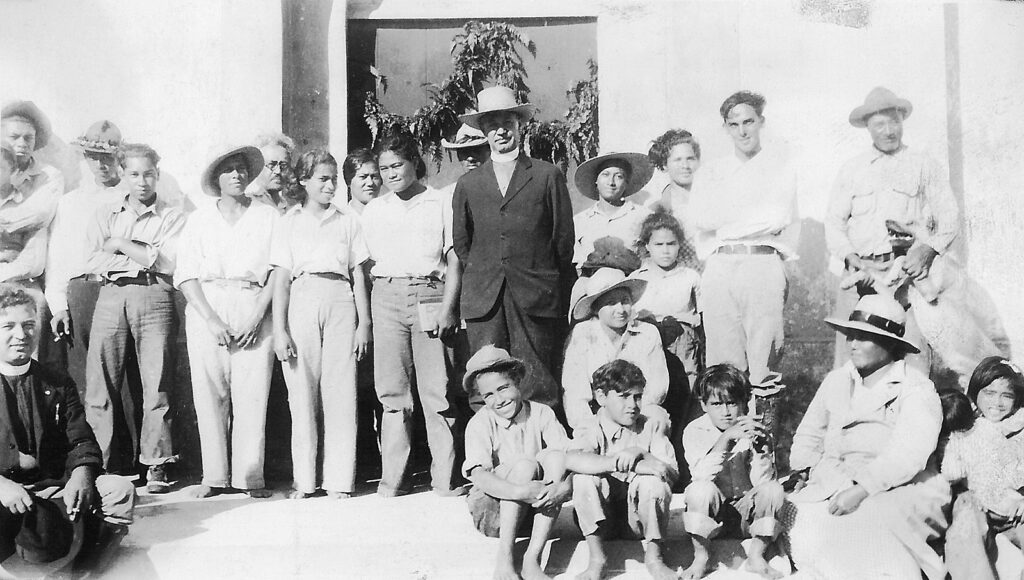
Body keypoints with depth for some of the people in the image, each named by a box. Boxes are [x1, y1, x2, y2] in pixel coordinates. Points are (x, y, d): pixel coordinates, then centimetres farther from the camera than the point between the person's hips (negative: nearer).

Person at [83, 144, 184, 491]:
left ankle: (156, 464, -1)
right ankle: (104, 461, 4)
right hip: (111, 297, 2)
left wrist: (122, 244, 0)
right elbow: (93, 262, 6)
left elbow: (168, 263, -2)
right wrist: (146, 257, -1)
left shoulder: (172, 217, 12)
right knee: (100, 384, -4)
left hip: (154, 298, -2)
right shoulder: (105, 215, 20)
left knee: (157, 384, -6)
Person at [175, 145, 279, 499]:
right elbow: (186, 275, 5)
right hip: (206, 310, 1)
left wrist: (258, 314, -9)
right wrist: (211, 319, -8)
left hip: (254, 311, -1)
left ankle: (250, 476, -2)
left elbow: (279, 270, 3)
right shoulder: (199, 220, 12)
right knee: (209, 393, -3)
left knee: (252, 393, -7)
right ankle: (214, 476, 4)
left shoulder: (268, 217, 10)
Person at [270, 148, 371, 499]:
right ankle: (304, 481, 6)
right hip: (301, 302, 0)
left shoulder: (347, 222, 14)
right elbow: (282, 279, 6)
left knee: (340, 391, -4)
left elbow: (358, 275, 12)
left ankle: (339, 480, 1)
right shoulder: (289, 223, 11)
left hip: (340, 302, 1)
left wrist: (364, 323, 3)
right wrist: (279, 329, -2)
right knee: (302, 392, -1)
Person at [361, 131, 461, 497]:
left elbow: (454, 261, 4)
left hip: (430, 295, -2)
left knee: (436, 391, -5)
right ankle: (391, 479, 5)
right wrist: (364, 316, 6)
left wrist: (447, 308, -7)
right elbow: (369, 261, 16)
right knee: (392, 390, 0)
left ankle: (445, 478, 1)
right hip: (387, 296, 3)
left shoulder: (441, 204, 7)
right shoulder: (374, 210, 17)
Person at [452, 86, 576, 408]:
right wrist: (482, 276, 13)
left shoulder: (548, 176, 8)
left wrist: (556, 290, 8)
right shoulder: (468, 184, 15)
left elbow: (564, 237, 8)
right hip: (483, 300, 2)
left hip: (536, 299, -2)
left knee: (537, 388, -4)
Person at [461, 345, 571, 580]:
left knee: (554, 457, -23)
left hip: (536, 509, 3)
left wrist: (564, 487, -35)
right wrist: (521, 492, -40)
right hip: (491, 512, -3)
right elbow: (479, 476, -25)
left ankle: (532, 558, -29)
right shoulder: (480, 424, -10)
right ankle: (504, 557, -28)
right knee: (524, 465, -27)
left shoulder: (541, 414, -3)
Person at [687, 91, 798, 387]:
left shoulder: (779, 165, 13)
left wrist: (726, 220, 1)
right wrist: (758, 217, -1)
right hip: (720, 266, 2)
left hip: (764, 265, -2)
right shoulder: (711, 172, 19)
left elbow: (780, 217, -3)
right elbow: (698, 219, 2)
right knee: (723, 362, -2)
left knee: (763, 360, -6)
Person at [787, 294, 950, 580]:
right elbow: (808, 436, 16)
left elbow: (907, 455, -16)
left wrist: (861, 490, -26)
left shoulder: (917, 390, -3)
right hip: (834, 488, 5)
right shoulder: (836, 380, 15)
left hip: (898, 490, -4)